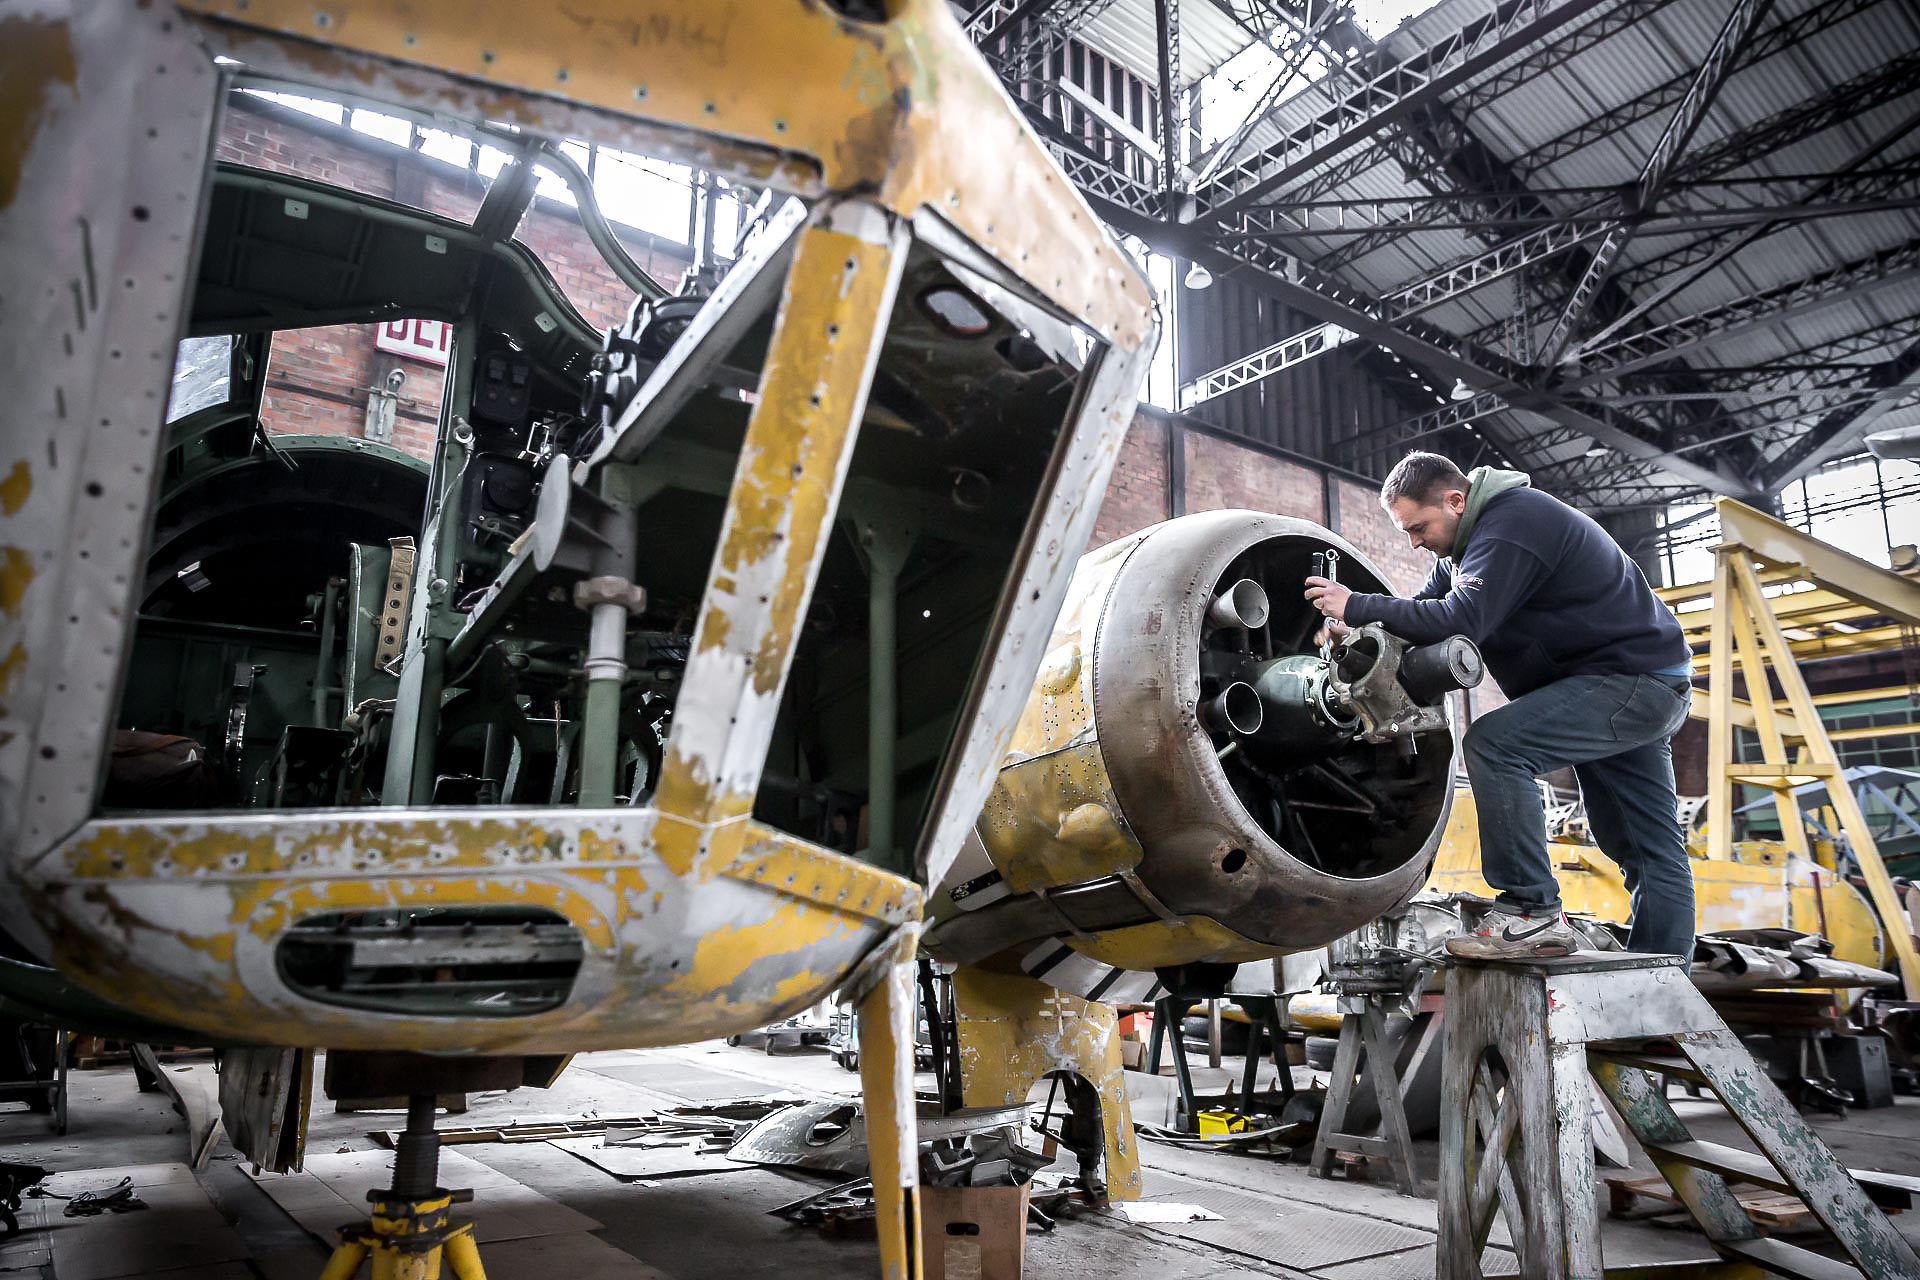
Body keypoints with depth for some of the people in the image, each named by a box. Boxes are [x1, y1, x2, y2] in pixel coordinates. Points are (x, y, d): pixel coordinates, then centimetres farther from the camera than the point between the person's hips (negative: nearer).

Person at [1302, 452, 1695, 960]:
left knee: (1494, 743, -25)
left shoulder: (1513, 523, -22)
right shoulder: (1474, 531, 9)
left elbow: (1460, 621, -32)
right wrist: (1360, 631, -8)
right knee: (1648, 849, 11)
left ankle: (1533, 914, -21)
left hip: (1633, 678, -11)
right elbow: (1429, 608, 11)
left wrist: (1356, 606, -26)